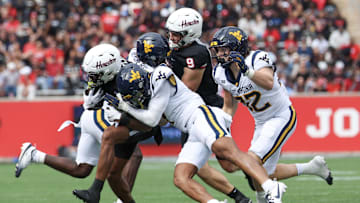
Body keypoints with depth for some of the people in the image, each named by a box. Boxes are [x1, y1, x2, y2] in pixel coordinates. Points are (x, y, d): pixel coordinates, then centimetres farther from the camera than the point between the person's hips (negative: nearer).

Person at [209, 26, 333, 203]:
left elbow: (269, 83, -44)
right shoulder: (221, 73, -2)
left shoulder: (257, 59, -23)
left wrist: (247, 70, -58)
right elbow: (229, 107, 11)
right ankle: (313, 167, 27)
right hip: (262, 123, 8)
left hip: (282, 117, -8)